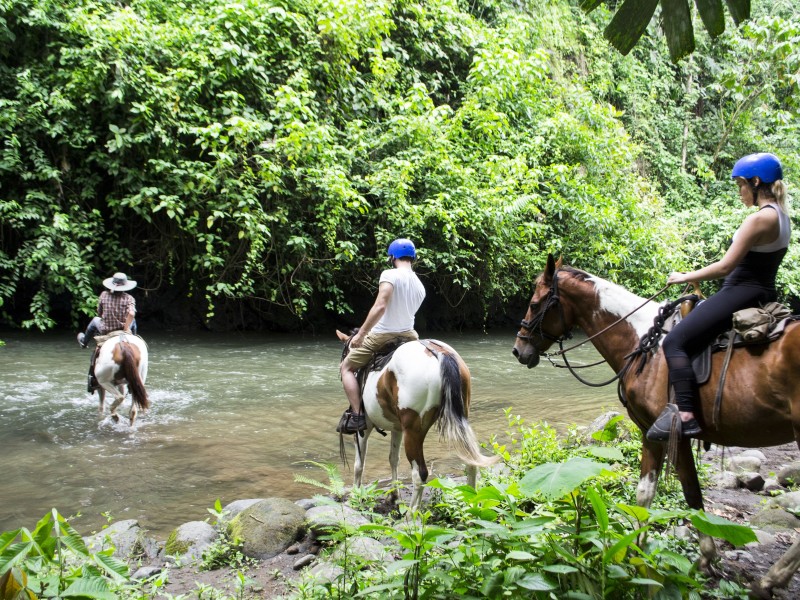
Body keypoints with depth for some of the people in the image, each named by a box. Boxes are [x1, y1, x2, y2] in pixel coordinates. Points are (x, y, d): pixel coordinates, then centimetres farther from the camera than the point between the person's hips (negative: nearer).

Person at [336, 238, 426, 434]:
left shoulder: (390, 275, -14)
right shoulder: (420, 286, 6)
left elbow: (380, 307, -25)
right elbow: (406, 311, 11)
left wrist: (361, 334, -20)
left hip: (381, 336, -6)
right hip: (408, 336, 6)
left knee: (346, 367, 12)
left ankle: (356, 415, -3)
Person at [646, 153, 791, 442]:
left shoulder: (759, 218, -18)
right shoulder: (781, 215, 12)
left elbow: (725, 266, -19)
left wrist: (685, 277, -6)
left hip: (742, 293, -11)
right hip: (763, 294, 11)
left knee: (675, 341, -14)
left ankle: (685, 416, -24)